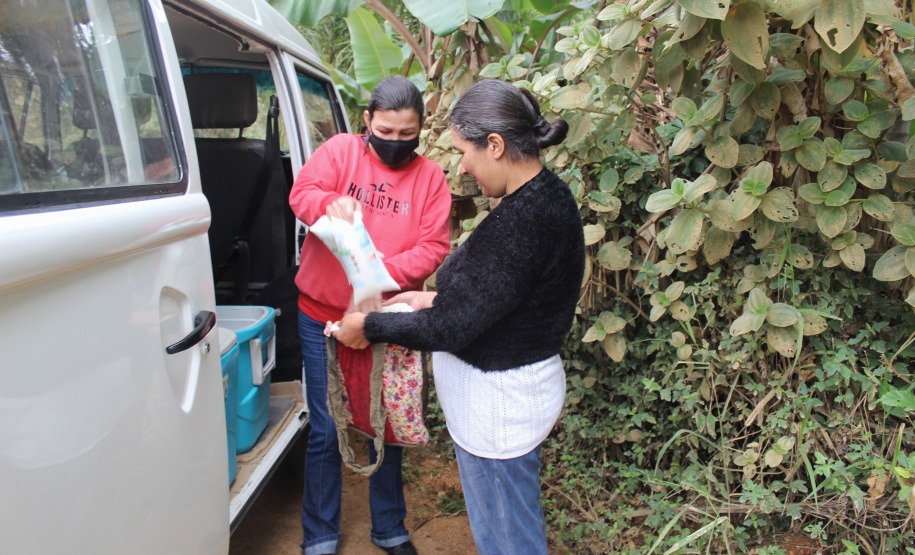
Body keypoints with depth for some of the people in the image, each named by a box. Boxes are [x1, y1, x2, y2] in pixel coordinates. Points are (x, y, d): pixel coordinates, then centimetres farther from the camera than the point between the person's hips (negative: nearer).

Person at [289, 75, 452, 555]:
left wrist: (384, 274, -24)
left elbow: (433, 247, -7)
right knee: (326, 431, 6)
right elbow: (302, 193, -12)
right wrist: (331, 203, -35)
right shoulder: (341, 150, -1)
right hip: (324, 318, -1)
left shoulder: (430, 177, 1)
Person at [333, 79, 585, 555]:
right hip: (519, 381, 10)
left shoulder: (522, 220, -28)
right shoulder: (547, 195, 3)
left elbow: (450, 329, -25)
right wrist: (437, 298, 9)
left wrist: (368, 327, -12)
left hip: (498, 399, -10)